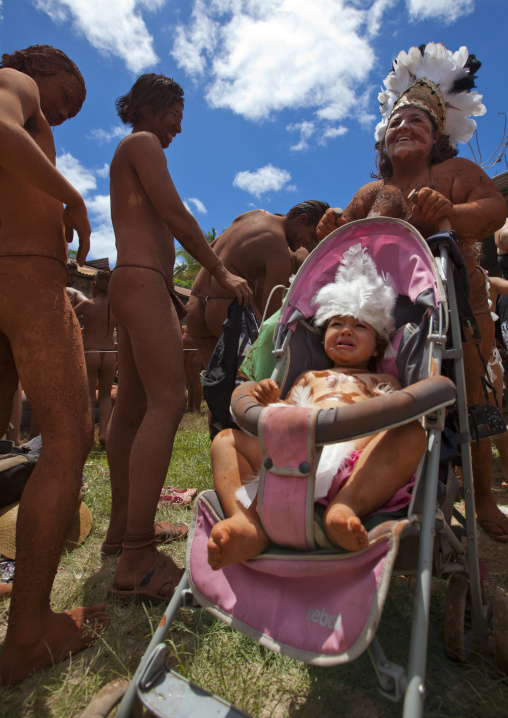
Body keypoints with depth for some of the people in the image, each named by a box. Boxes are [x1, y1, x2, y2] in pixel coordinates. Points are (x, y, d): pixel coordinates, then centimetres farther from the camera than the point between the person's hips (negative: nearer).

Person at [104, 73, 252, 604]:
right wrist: (222, 272, -6)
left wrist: (171, 291, 25)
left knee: (131, 407, 8)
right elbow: (175, 216, -9)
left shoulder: (127, 156, 33)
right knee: (166, 402, -22)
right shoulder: (142, 144, 4)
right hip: (143, 281, -11)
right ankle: (137, 561, -23)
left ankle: (122, 525, 18)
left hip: (133, 282, 11)